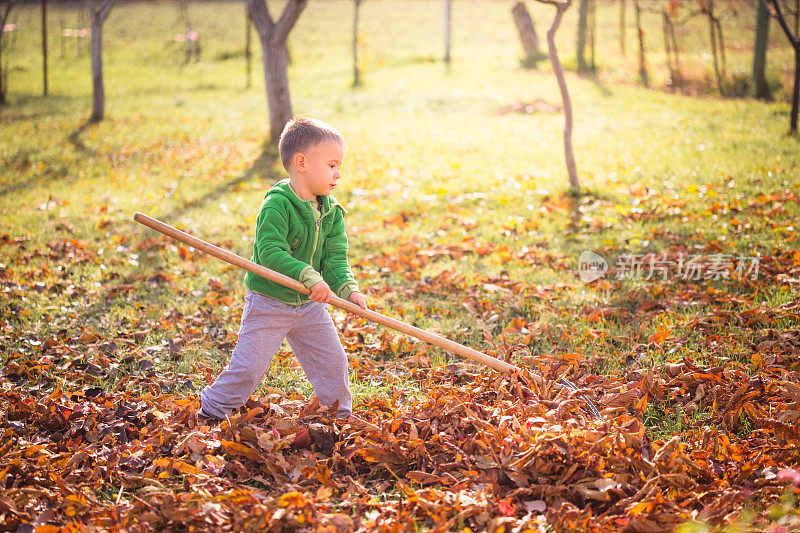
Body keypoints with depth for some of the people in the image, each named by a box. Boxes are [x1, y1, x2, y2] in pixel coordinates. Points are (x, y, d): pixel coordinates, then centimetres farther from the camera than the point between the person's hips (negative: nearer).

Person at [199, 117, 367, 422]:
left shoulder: (332, 212, 0)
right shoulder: (276, 205, -22)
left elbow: (336, 258, -4)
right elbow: (270, 252, -30)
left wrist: (347, 289, -23)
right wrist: (309, 277, -39)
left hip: (310, 305, 6)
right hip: (269, 302, -6)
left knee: (332, 362, 8)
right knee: (248, 366, -4)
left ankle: (340, 416, 29)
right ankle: (211, 412, 16)